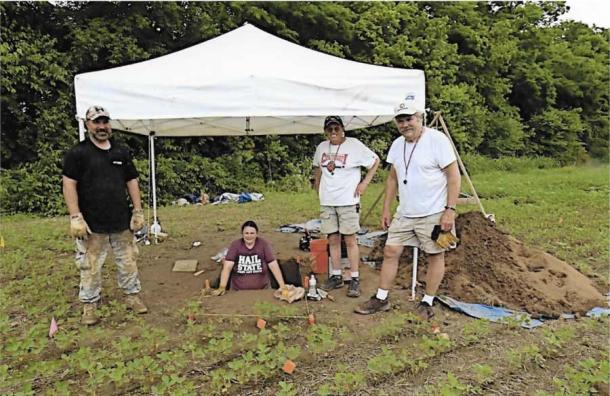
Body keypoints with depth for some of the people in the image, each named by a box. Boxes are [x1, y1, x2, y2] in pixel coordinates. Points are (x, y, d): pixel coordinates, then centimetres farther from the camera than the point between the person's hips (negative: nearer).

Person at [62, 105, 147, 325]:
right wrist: (75, 217, -14)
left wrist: (138, 211, 6)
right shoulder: (77, 153, -3)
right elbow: (69, 185, -7)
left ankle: (132, 296, 26)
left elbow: (132, 182, 12)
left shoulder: (121, 153, 10)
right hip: (92, 223, -3)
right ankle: (89, 305, 20)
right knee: (90, 266, 5)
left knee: (128, 261, 11)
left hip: (121, 221, 4)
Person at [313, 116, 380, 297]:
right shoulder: (321, 147, 7)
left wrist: (364, 183, -6)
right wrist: (317, 186, 15)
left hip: (348, 201, -5)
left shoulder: (354, 145, -7)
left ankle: (355, 279, 6)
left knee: (350, 240, -2)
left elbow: (375, 161, -1)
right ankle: (336, 277, 21)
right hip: (327, 202, 5)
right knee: (333, 240, 10)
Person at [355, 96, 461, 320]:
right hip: (404, 213, 6)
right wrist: (386, 209, 12)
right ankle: (381, 299, 17)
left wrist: (450, 210, -17)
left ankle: (427, 303, 20)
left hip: (433, 213, -6)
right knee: (390, 252, 5)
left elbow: (454, 176, -12)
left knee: (435, 255, 6)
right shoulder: (397, 145, 8)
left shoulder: (437, 140, -12)